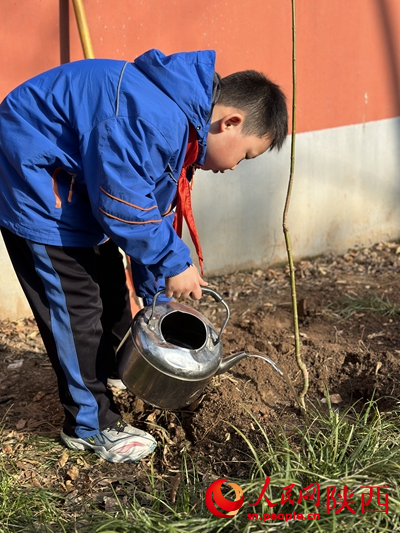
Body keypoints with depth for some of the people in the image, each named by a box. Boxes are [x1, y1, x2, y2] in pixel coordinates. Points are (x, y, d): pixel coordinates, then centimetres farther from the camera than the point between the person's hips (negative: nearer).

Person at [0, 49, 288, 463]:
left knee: (111, 298, 15)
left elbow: (154, 210, 9)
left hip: (76, 187, 10)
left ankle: (108, 388, 33)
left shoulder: (182, 124, 2)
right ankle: (91, 424, 11)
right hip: (35, 181, -10)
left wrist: (157, 293, 10)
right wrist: (174, 263, -17)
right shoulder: (156, 118, -32)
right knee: (77, 307, -4)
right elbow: (124, 207, -29)